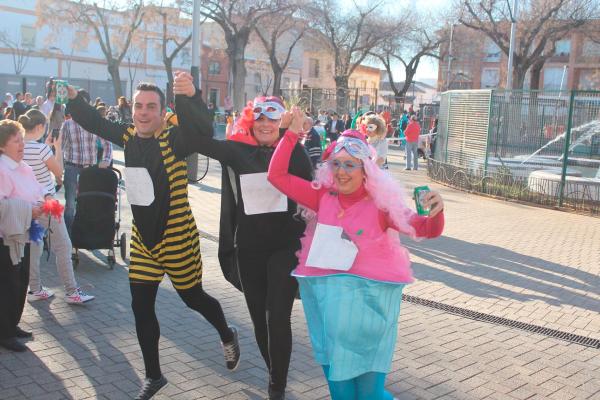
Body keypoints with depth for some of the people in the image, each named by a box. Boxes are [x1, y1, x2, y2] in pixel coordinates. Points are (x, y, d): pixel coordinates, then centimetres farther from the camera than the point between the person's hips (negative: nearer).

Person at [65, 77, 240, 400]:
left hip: (177, 239, -5)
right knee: (141, 308, 8)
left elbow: (204, 132, -39)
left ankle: (227, 336, 45)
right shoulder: (128, 135, 1)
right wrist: (72, 97, 2)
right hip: (142, 239, 6)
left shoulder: (173, 139, -18)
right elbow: (95, 122, 17)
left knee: (192, 297, 14)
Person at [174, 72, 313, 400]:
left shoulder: (292, 151, -3)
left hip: (285, 246, -2)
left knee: (278, 318, -8)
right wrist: (188, 97, -19)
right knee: (259, 318, 14)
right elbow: (196, 137, -8)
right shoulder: (236, 151, -2)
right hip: (248, 248, 3)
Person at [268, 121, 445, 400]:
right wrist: (292, 133, -10)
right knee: (336, 374, 18)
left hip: (369, 297, -3)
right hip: (328, 296, 3)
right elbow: (277, 175, -3)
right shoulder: (324, 196, -3)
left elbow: (426, 230, -15)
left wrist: (435, 213, -37)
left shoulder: (379, 203, -11)